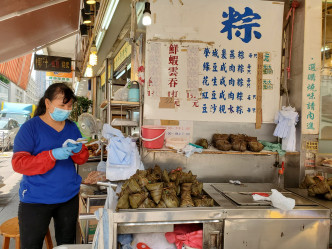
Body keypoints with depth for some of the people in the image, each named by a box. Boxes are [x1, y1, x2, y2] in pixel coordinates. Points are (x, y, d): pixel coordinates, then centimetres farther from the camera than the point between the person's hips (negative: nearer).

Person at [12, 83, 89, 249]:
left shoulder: (72, 127, 6)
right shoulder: (30, 128, -10)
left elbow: (82, 160, 10)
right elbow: (18, 163, -17)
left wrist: (78, 151, -14)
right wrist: (52, 155, -29)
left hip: (69, 197, 5)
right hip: (36, 200, -4)